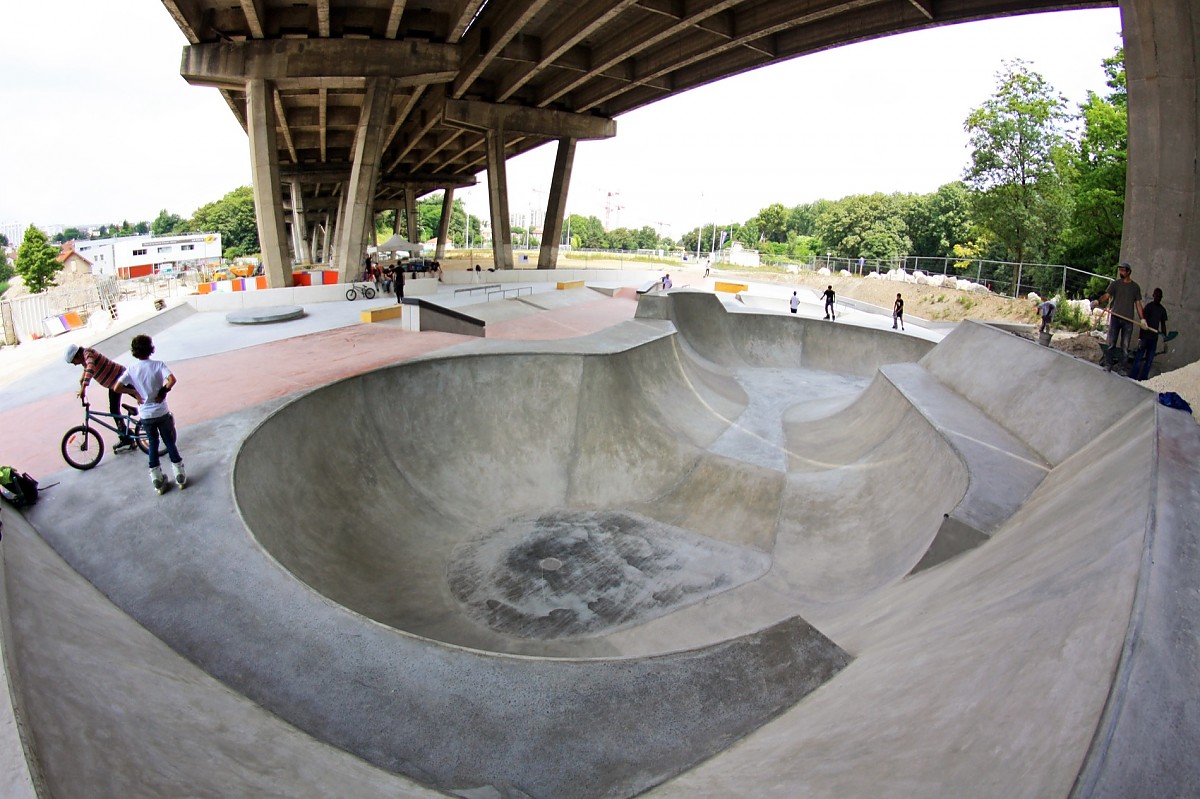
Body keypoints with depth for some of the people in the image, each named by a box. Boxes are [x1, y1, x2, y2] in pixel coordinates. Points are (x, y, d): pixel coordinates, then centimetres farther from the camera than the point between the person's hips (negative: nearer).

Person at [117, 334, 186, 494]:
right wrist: (164, 391, -13)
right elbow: (172, 379, -29)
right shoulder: (158, 365, -12)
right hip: (162, 412, -2)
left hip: (145, 415, 2)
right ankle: (180, 476, 14)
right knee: (170, 443, 11)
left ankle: (157, 481, 19)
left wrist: (135, 393, -1)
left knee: (153, 444, 16)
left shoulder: (131, 369, -5)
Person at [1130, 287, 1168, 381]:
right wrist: (1140, 337, -16)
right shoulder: (1148, 306, -3)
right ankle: (1132, 378, -9)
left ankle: (1143, 378, 6)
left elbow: (1163, 325, 18)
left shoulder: (1163, 310, 14)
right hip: (1145, 336, -6)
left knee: (1149, 359, 3)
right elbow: (1143, 322, -9)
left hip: (1154, 337, 6)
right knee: (1139, 357, -9)